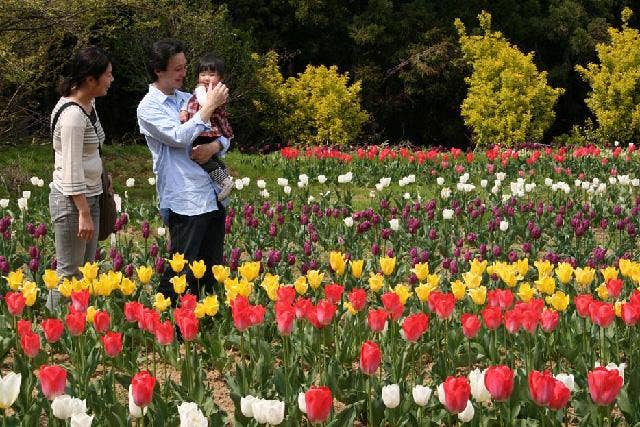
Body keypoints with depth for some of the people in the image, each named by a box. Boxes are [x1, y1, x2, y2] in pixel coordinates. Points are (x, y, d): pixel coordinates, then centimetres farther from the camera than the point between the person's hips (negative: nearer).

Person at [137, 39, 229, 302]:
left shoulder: (187, 99, 17)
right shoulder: (148, 108, -4)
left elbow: (224, 136, 18)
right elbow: (179, 137, -18)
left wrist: (215, 146, -6)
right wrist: (210, 106, -13)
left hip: (214, 195, 7)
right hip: (185, 200, -7)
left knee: (210, 269, 11)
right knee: (182, 271, -6)